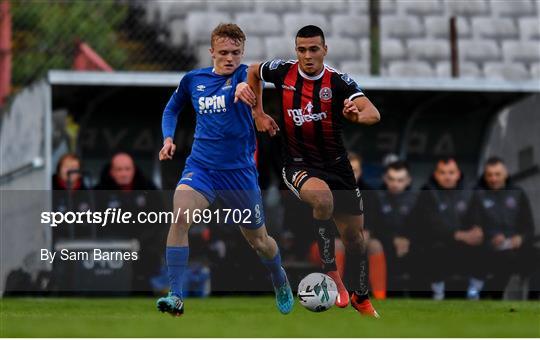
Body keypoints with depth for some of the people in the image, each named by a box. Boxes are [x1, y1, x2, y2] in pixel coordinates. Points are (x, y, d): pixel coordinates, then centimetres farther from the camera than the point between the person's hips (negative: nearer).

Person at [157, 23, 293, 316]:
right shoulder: (193, 80, 5)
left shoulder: (242, 75, -5)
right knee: (180, 217, -28)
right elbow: (172, 108, 23)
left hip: (239, 170, -1)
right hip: (200, 168, 1)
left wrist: (245, 85, -55)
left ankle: (280, 281, 47)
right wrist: (168, 138, 5)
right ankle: (175, 297, -27)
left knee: (258, 240, 13)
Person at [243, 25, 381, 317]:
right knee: (323, 198, -36)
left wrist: (358, 115, -50)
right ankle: (330, 273, -21)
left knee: (354, 236, 7)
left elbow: (374, 114, -28)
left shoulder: (339, 82, -13)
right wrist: (258, 114, 9)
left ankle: (361, 297, 34)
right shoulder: (281, 72, -7)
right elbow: (253, 72, 17)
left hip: (337, 165, 1)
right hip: (299, 166, -1)